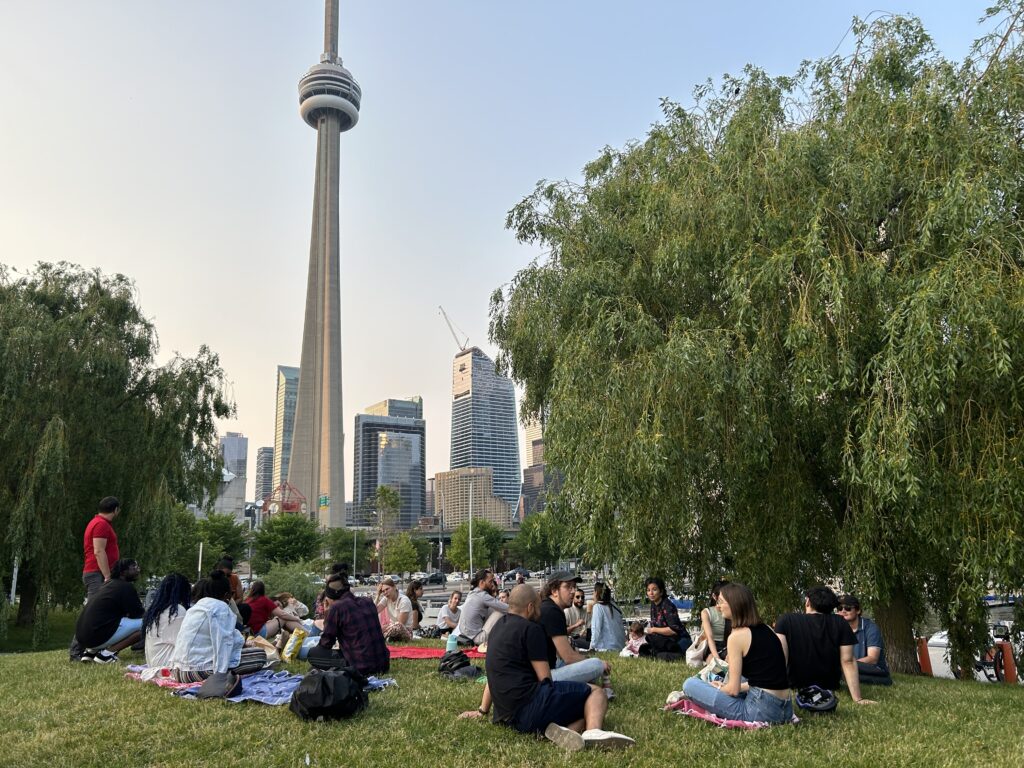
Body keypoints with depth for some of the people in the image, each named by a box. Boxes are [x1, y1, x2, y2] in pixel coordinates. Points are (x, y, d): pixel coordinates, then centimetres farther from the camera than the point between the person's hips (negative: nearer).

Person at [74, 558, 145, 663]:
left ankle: (91, 651, 14)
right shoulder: (126, 586, -7)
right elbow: (138, 614, -3)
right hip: (98, 636, -9)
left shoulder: (109, 584, 20)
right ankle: (107, 653, -10)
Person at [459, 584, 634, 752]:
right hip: (530, 706, -8)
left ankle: (557, 729, -17)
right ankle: (593, 731, -28)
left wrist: (482, 711, 37)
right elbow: (545, 679, -6)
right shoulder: (530, 629, -6)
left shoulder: (499, 626, 20)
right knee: (595, 692, 1)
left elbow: (495, 675, 30)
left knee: (583, 711, 13)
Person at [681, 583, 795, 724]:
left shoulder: (738, 635, -12)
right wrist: (724, 685, 19)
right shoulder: (767, 629, 10)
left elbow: (733, 689, -10)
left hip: (760, 711, -8)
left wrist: (719, 689, 12)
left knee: (690, 685, -2)